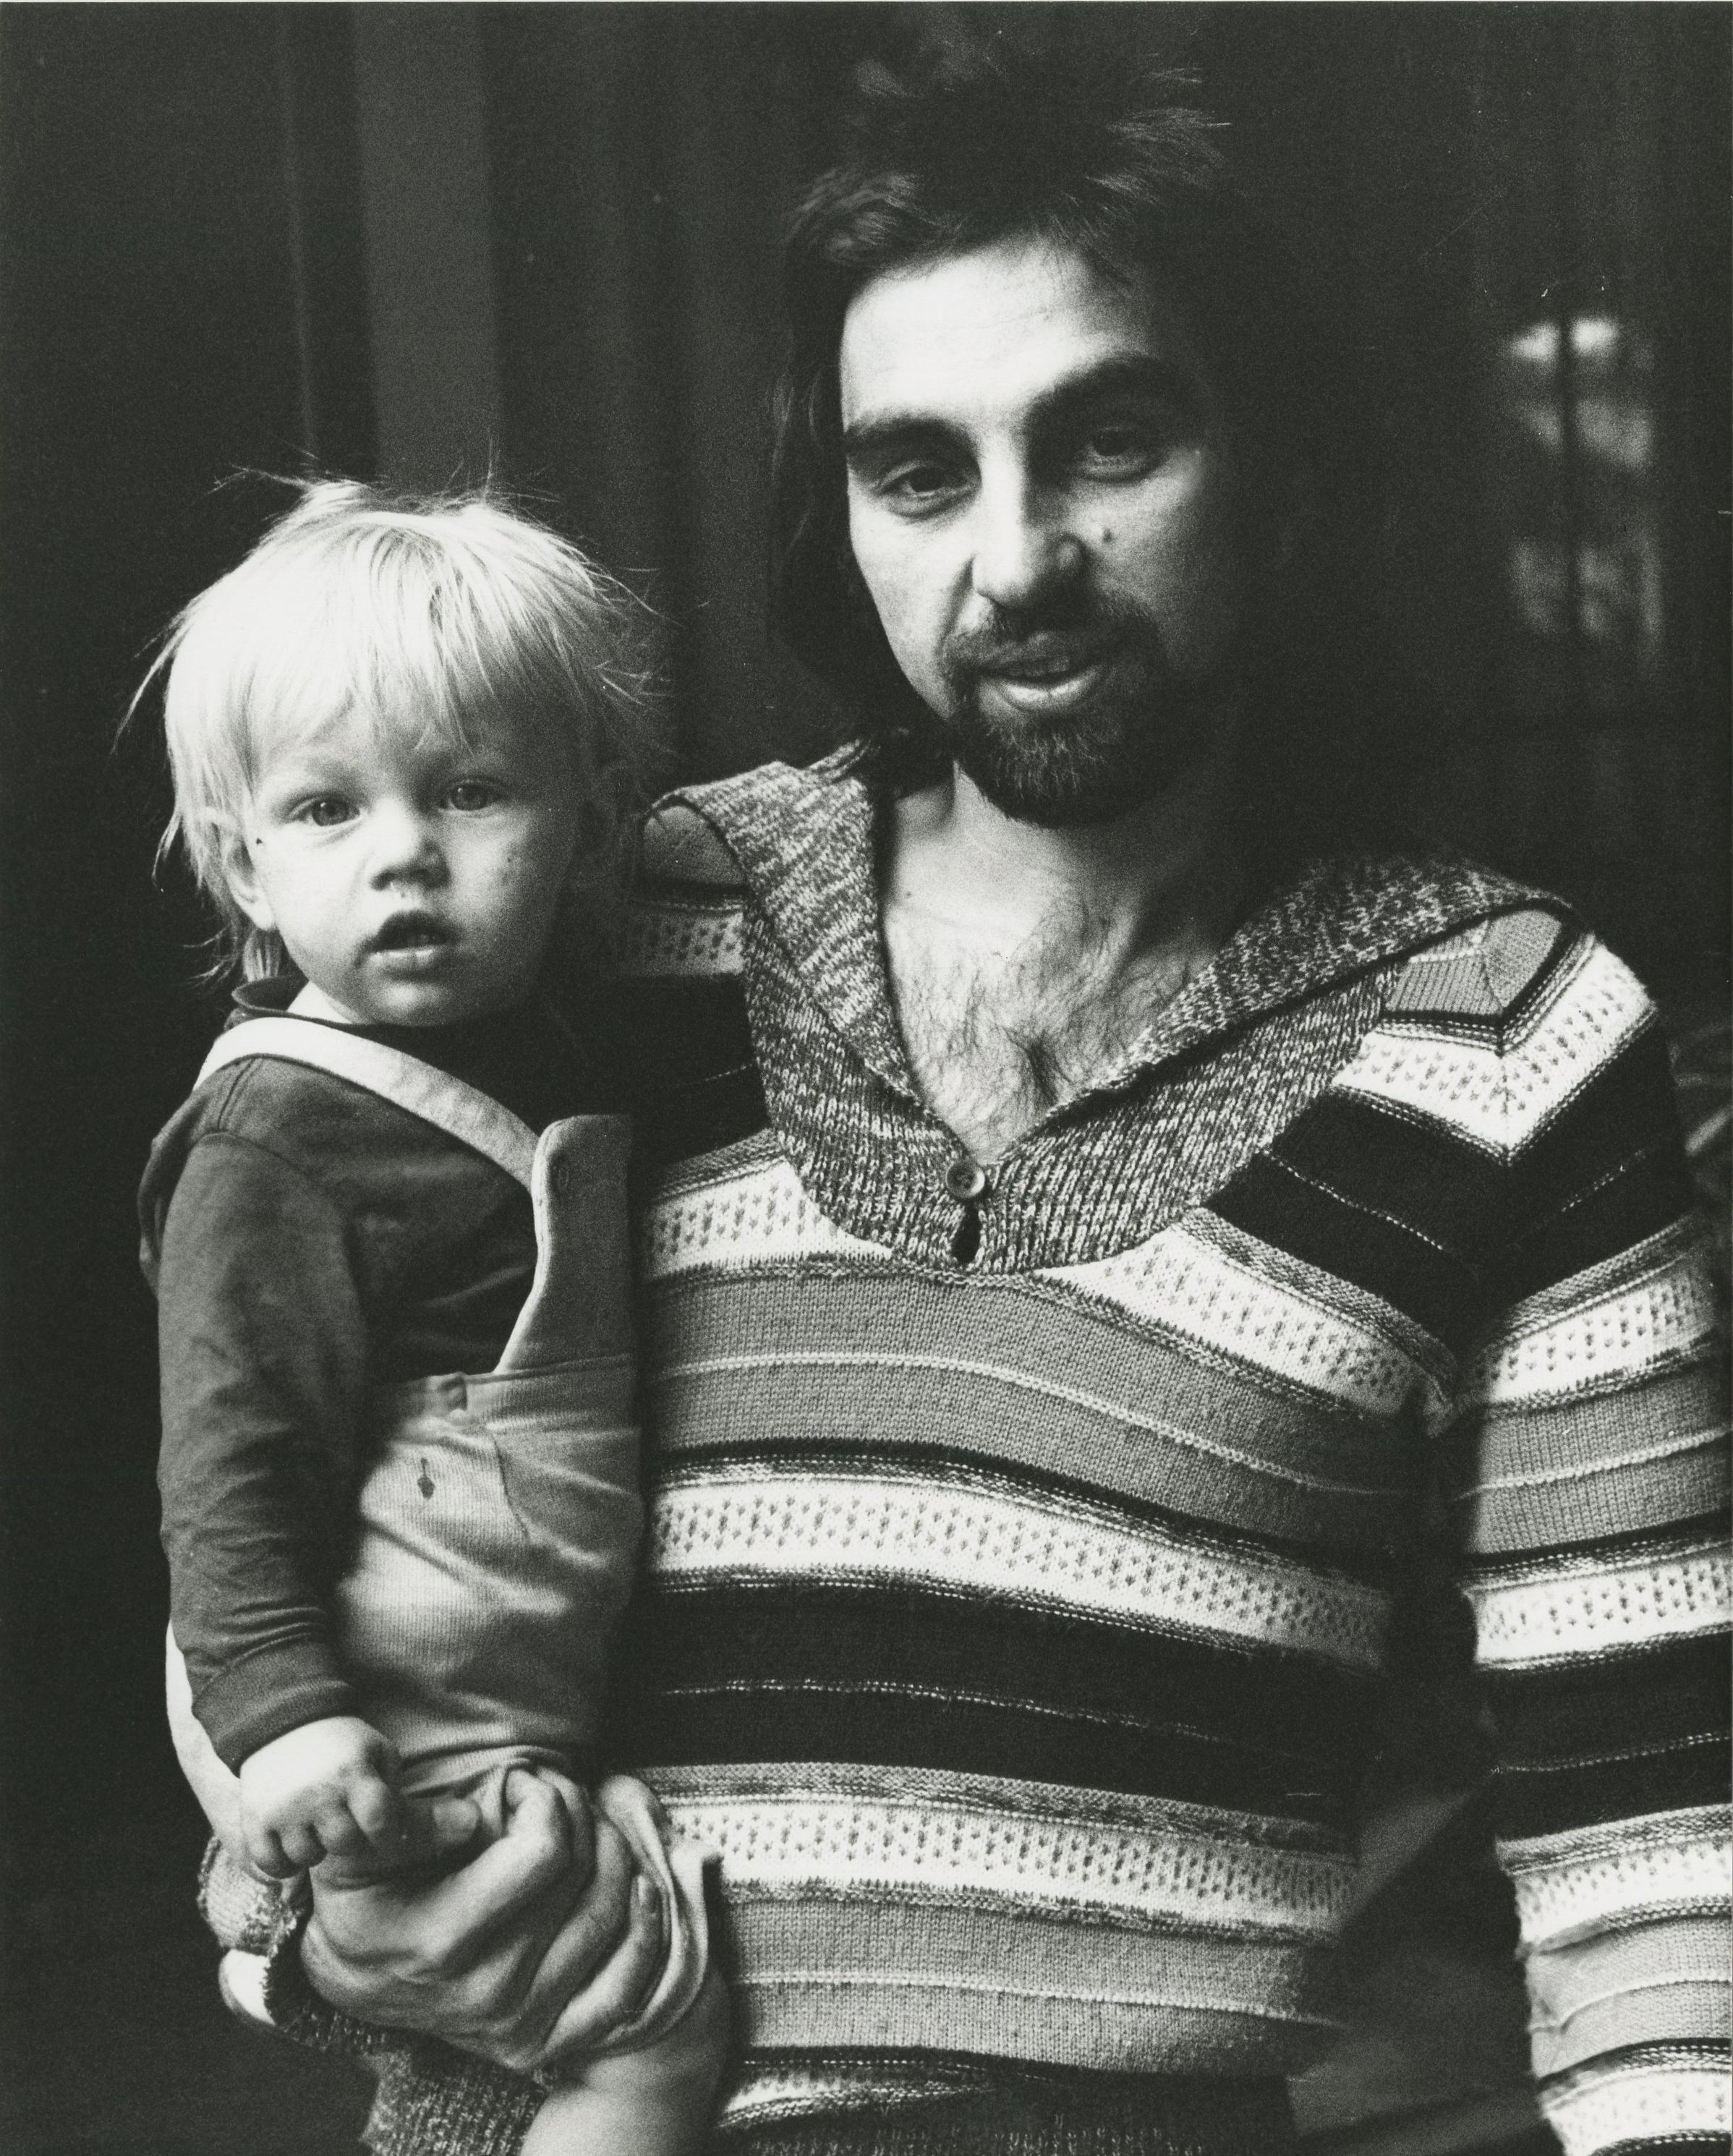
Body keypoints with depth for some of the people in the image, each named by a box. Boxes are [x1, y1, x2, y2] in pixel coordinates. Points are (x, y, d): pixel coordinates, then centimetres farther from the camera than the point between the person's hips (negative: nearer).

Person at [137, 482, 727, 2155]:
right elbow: (231, 1463, -21)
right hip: (407, 1740, -9)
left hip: (540, 1700, 9)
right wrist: (281, 1712, -30)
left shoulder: (545, 1071, 8)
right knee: (666, 2022, -10)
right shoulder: (283, 1140, -19)